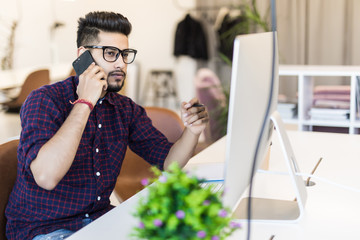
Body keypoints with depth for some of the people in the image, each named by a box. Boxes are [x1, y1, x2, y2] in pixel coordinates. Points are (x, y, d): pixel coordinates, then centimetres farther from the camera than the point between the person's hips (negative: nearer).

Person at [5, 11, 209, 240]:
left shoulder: (126, 109, 3)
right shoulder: (45, 100, -16)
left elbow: (168, 162, 1)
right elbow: (46, 176, -31)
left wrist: (192, 130, -19)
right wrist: (84, 103, -28)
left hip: (98, 218, 6)